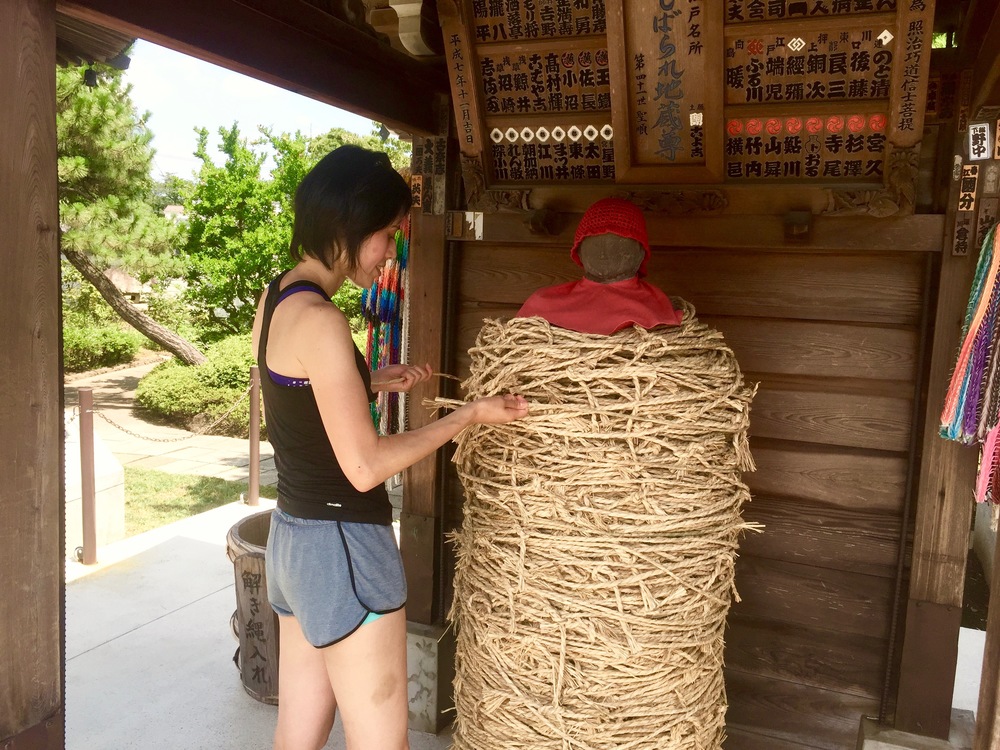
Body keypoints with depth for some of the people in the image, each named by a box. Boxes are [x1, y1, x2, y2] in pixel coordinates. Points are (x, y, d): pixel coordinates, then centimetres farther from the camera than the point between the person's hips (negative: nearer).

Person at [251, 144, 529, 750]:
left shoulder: (276, 298, 6)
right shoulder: (320, 319, -21)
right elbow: (365, 466, -22)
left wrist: (373, 381, 11)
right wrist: (470, 416, -14)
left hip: (293, 536, 9)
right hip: (344, 546, -9)